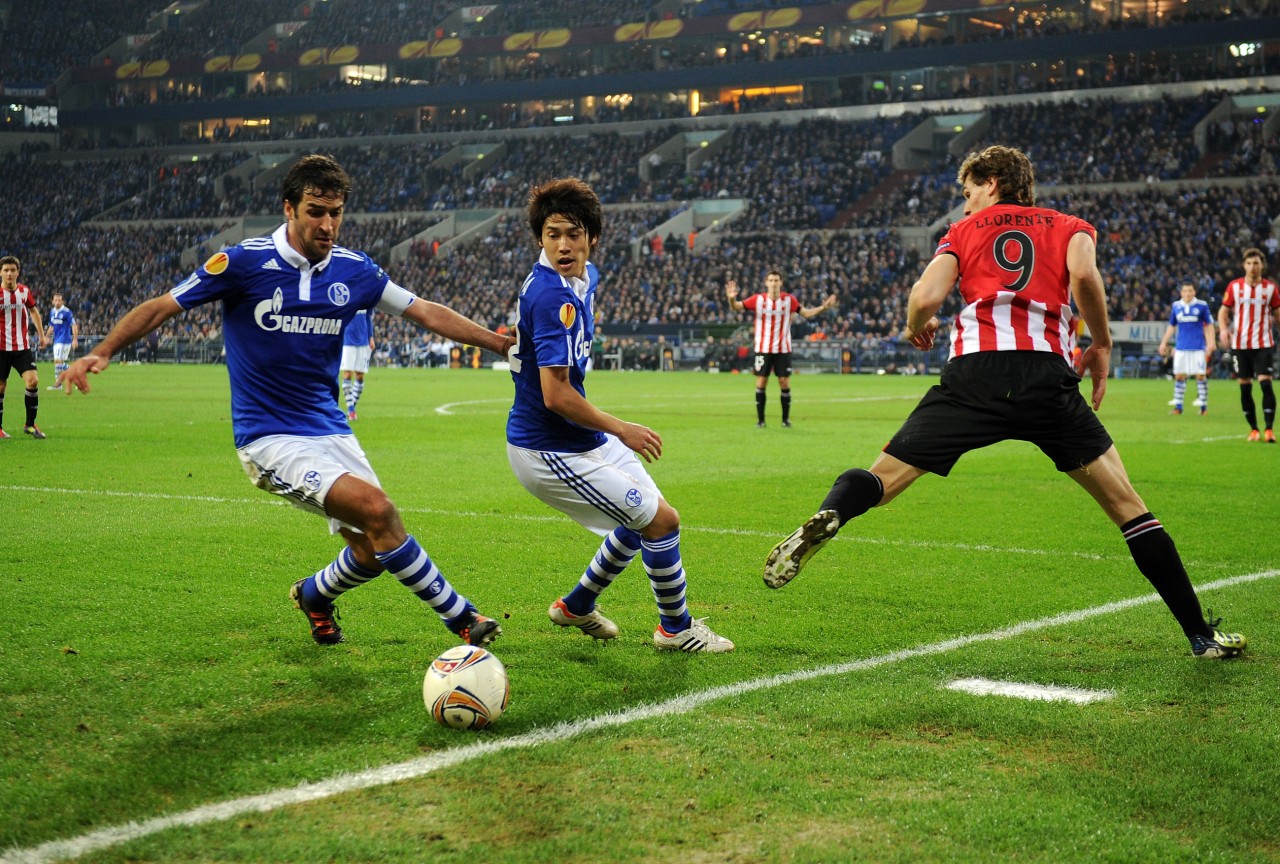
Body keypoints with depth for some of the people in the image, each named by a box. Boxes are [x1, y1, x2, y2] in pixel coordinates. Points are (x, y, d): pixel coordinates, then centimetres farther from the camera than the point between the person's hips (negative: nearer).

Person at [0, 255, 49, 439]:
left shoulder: (24, 291, 3)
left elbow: (33, 310, 21)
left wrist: (41, 334, 19)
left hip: (22, 347, 3)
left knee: (33, 381, -11)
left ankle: (30, 424, 3)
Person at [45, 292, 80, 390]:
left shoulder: (67, 312, -10)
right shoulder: (52, 312, 11)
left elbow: (74, 325, -11)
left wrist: (75, 339, -17)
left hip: (64, 340, -8)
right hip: (56, 340, 8)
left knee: (58, 360, -12)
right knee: (61, 362, 10)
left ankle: (58, 383, -9)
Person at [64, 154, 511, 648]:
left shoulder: (354, 270, 3)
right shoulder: (245, 262, -11)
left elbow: (428, 313, 10)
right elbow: (161, 307, -5)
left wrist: (502, 343, 8)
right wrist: (102, 351, -18)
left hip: (330, 429, 6)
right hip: (270, 438, -6)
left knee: (375, 548, 0)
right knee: (377, 510, -24)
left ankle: (315, 596, 34)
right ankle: (460, 617, -9)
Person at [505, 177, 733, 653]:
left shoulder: (585, 275, 4)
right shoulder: (552, 295, -27)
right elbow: (556, 395, -29)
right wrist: (622, 430, -18)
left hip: (580, 438, 10)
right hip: (548, 448, -10)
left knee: (644, 517, 22)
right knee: (661, 520, -5)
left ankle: (576, 605, 37)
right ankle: (675, 627, 16)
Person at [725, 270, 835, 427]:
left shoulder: (789, 300, -2)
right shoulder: (758, 299, -6)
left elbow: (806, 313, 5)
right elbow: (736, 307, -7)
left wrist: (823, 307, -9)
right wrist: (731, 298, -29)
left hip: (783, 349, 1)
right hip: (763, 348, -1)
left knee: (785, 383, -1)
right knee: (761, 383, -1)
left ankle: (786, 419, 11)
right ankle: (760, 420, 8)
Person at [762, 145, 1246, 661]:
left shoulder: (963, 231, 21)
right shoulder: (1069, 227, 22)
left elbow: (926, 296, 4)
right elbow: (1084, 275, -2)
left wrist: (916, 327, 26)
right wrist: (1102, 346, 11)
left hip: (974, 371, 0)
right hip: (1049, 377, 0)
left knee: (881, 479, 6)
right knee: (1126, 505, 9)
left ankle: (827, 517, -28)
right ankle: (1201, 634, 8)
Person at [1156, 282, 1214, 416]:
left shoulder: (1202, 306, 0)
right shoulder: (1176, 306, 8)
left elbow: (1209, 325, 4)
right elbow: (1171, 326, 18)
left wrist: (1210, 343, -3)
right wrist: (1164, 343, 15)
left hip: (1198, 347, -3)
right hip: (1181, 347, 3)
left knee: (1200, 375, -2)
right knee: (1179, 376, 3)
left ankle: (1203, 406, 6)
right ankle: (1178, 406, 11)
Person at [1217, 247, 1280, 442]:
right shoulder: (1234, 286, 1)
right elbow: (1224, 310, 5)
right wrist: (1224, 329, -12)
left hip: (1263, 344, -1)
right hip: (1240, 344, 1)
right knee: (1245, 388, 3)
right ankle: (1253, 429, 14)